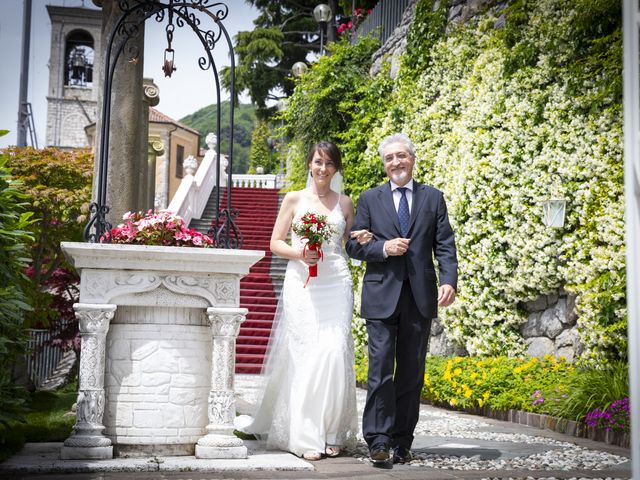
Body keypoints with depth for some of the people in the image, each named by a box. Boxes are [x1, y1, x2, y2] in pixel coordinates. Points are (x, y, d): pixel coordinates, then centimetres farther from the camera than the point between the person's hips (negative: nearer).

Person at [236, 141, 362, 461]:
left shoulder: (344, 203, 14)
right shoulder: (294, 199, 8)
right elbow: (276, 243, 7)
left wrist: (363, 241, -1)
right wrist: (299, 254, -11)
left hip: (336, 285, 2)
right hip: (302, 286, -1)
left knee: (334, 353, -7)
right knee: (305, 357, -6)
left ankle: (332, 433, 4)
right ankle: (306, 437, -1)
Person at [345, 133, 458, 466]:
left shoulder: (433, 198, 10)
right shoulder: (369, 199, 9)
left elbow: (445, 246, 3)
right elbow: (354, 245, 5)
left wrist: (449, 281, -11)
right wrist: (384, 248, -12)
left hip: (420, 297, 1)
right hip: (381, 296, -1)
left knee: (412, 373, 6)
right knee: (381, 369, -8)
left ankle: (402, 442, 14)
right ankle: (378, 441, -5)